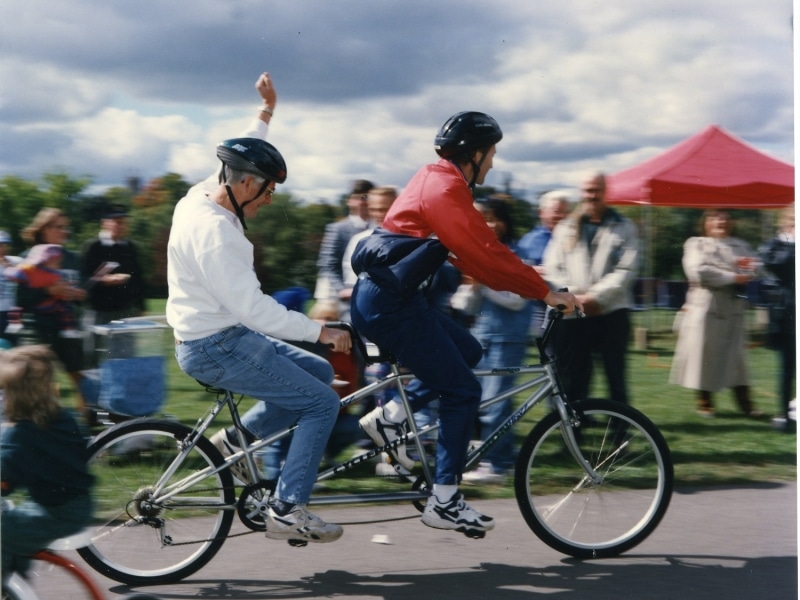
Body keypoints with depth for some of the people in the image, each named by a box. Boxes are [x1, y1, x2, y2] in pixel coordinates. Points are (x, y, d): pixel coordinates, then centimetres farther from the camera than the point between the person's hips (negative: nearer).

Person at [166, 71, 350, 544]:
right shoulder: (214, 230, -25)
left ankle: (238, 438, 16)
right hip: (217, 348, -10)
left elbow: (241, 160, 28)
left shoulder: (203, 195, 4)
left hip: (225, 335, 10)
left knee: (319, 372, 16)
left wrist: (266, 114, 29)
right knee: (322, 403, -8)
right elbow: (253, 307, -28)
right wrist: (321, 331, -25)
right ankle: (287, 510, -5)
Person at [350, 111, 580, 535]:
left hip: (389, 297, 10)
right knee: (463, 391, -4)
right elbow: (486, 254, -21)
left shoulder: (436, 181, 17)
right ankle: (444, 502, 1)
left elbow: (472, 255, 20)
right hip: (389, 304, -10)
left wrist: (531, 284, 16)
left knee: (467, 351, 18)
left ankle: (390, 419, 13)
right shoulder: (446, 189, -14)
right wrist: (545, 292, -15)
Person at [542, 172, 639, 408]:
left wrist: (596, 296, -14)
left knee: (616, 377, 1)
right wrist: (574, 297, -11)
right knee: (572, 381, 1)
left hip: (611, 313, -2)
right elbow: (552, 269, 5)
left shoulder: (624, 227, 8)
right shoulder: (565, 228, 14)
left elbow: (626, 270, -4)